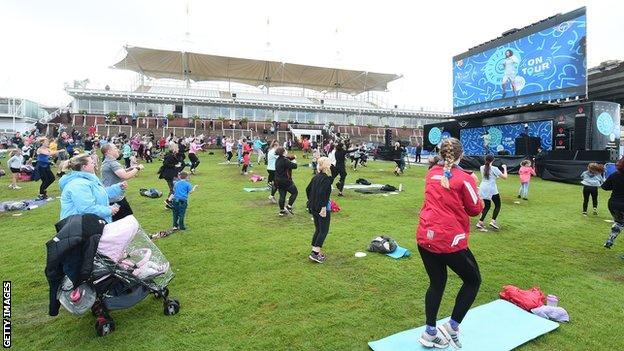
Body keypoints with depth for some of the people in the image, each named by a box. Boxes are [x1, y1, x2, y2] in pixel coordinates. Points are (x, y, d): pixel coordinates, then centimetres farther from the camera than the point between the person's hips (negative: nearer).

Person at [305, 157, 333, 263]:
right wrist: (323, 208, -23)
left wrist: (311, 202, 22)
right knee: (324, 231, 1)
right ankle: (315, 253, -2)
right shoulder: (326, 178, -16)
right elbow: (322, 194, -25)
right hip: (322, 208, -8)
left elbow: (308, 189, 15)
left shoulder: (316, 177, 9)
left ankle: (315, 251, 23)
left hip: (313, 208, 8)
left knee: (318, 230, 18)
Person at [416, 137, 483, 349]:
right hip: (450, 241, -6)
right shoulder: (464, 179, -10)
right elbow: (475, 210, 0)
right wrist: (473, 184, 9)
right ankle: (452, 327, 19)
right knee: (473, 280, 18)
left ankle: (429, 333, 26)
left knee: (436, 283, 19)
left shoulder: (431, 173, 7)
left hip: (425, 238, 6)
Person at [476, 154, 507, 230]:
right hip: (491, 189, -5)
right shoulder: (494, 169, -8)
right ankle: (493, 221, -5)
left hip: (483, 189, 6)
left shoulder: (482, 168, 7)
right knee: (497, 205, 11)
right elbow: (505, 177, -4)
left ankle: (480, 222, 6)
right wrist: (505, 168, 9)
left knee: (487, 205, 16)